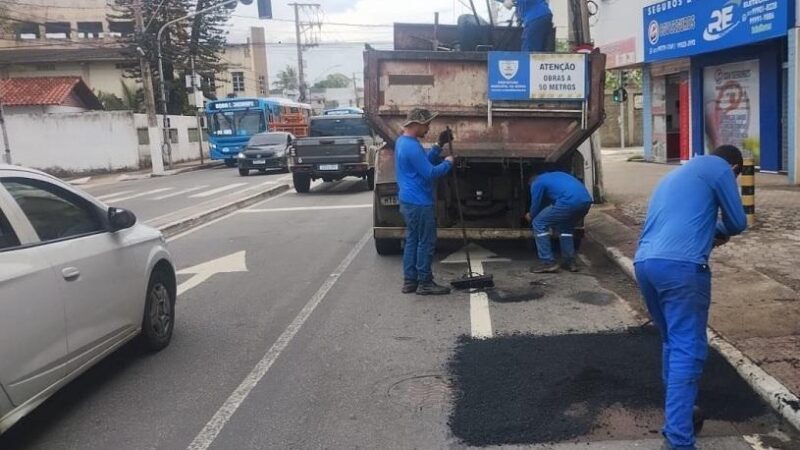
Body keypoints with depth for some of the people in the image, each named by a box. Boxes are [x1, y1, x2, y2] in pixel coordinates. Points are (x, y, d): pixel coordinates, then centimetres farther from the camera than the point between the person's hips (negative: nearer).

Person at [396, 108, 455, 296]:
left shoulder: (403, 141, 12)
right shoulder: (412, 146, -22)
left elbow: (425, 161, 17)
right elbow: (430, 173, -23)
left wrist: (439, 145, 7)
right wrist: (448, 163, -8)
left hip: (409, 201, 10)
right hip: (419, 203, -10)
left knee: (412, 241, 14)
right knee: (426, 243, -1)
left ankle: (410, 281, 18)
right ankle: (425, 283, 6)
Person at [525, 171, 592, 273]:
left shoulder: (536, 183, 16)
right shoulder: (555, 175, 38)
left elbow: (536, 205, 19)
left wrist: (530, 216, 40)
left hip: (570, 202, -7)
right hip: (586, 201, 8)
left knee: (539, 224, 7)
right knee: (566, 227, 32)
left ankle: (548, 263, 4)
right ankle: (569, 261, 26)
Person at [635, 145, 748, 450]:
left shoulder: (676, 174, 33)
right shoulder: (719, 168, 10)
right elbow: (738, 222, 13)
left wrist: (708, 235, 32)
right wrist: (720, 230, 33)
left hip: (644, 262, 8)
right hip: (680, 265, -8)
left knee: (672, 341, 22)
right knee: (688, 349, -6)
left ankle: (677, 410, 34)